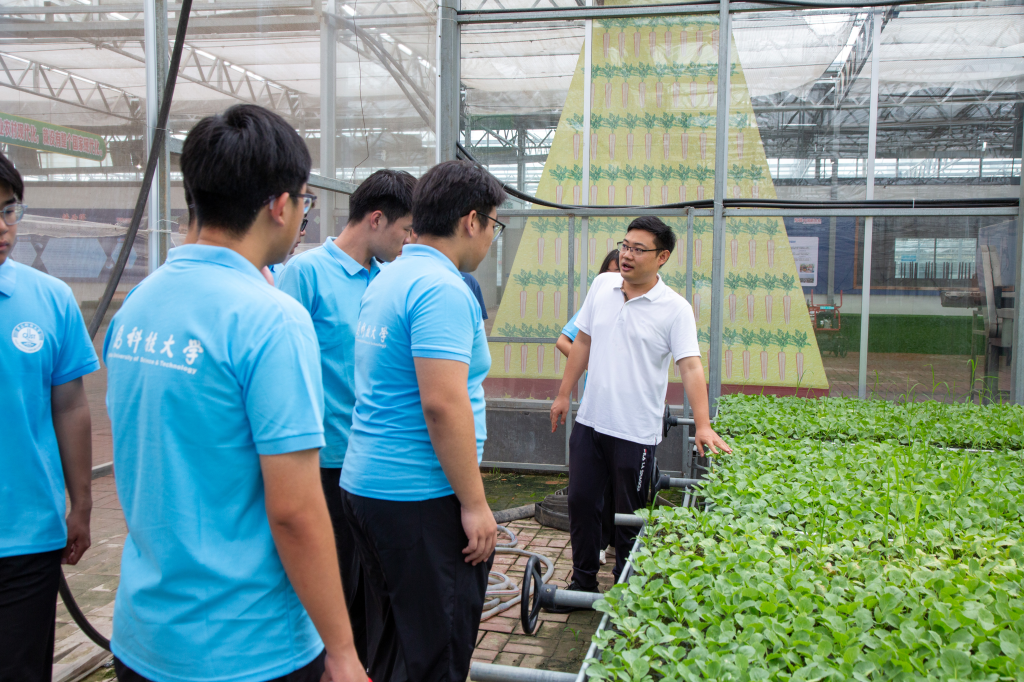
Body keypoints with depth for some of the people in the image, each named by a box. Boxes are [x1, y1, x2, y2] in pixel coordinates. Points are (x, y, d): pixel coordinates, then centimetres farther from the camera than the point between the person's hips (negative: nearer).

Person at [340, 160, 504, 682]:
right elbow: (443, 405, -25)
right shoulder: (444, 290, -17)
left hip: (364, 483, 9)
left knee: (395, 634, 21)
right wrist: (474, 503, -18)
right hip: (420, 499, -9)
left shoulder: (384, 281, 13)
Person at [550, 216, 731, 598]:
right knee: (581, 502, 12)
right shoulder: (602, 285, 4)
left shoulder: (675, 309, -10)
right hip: (589, 422, 5)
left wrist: (703, 425, -25)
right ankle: (583, 582, 30)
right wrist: (564, 394, 14)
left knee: (629, 516, 8)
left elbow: (691, 367, -16)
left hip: (636, 432, -4)